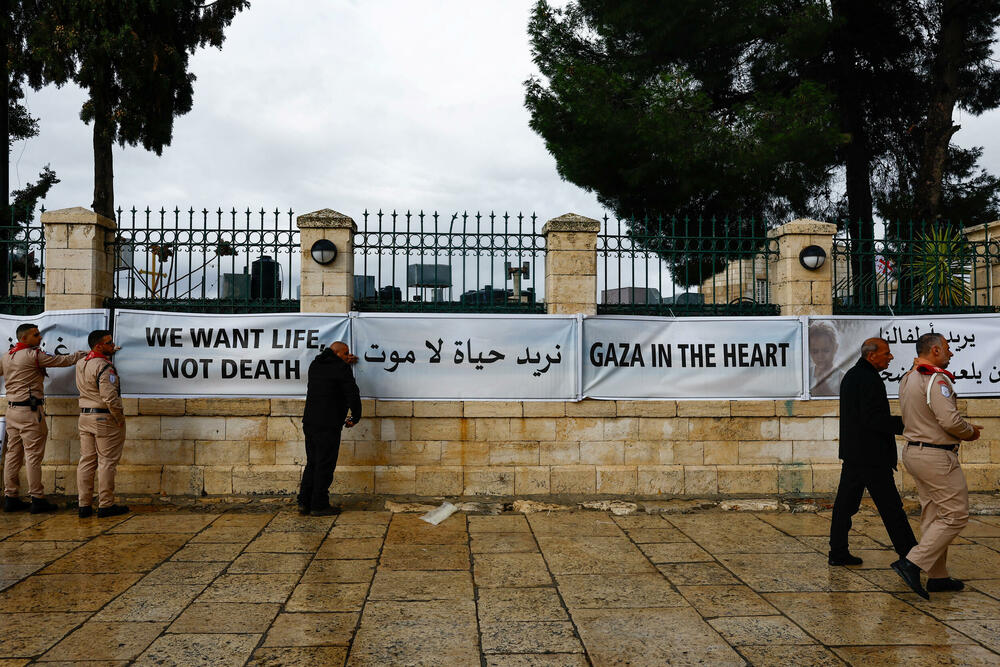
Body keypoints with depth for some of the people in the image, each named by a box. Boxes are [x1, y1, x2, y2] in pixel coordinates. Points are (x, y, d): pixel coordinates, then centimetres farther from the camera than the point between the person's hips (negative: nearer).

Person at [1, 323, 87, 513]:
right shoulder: (33, 355, -11)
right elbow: (63, 360, -7)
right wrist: (85, 353, 6)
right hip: (29, 411, -8)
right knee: (33, 455, -5)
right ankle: (37, 499, -3)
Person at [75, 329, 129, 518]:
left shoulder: (80, 364, 10)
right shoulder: (104, 367, -17)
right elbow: (110, 397, -23)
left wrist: (109, 352, 41)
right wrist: (120, 418, -12)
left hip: (85, 416, 8)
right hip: (105, 418, -8)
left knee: (86, 460, 11)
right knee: (106, 462, -2)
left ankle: (84, 505, 14)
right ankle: (106, 505, 2)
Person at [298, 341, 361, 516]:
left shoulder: (315, 365, 14)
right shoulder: (342, 368, -9)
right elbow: (352, 394, -11)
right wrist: (355, 417, 1)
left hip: (309, 422, 8)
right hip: (328, 425, -8)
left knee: (312, 463, 15)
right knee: (325, 465, -1)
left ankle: (304, 502, 16)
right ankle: (319, 505, 3)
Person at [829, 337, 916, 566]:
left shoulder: (850, 376, 15)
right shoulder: (870, 379, -16)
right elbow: (873, 418, -23)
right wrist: (906, 424, -20)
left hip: (852, 452, 10)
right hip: (871, 455, -10)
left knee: (845, 504, 9)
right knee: (890, 507, -1)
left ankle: (838, 552, 13)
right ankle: (909, 556, 6)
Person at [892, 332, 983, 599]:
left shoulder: (908, 379, 13)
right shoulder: (936, 379, -17)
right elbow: (950, 420, -22)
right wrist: (970, 432, -4)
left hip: (914, 451, 10)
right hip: (936, 456, -10)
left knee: (933, 516, 14)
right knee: (955, 515, -4)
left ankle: (937, 576, 18)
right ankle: (912, 563, -9)